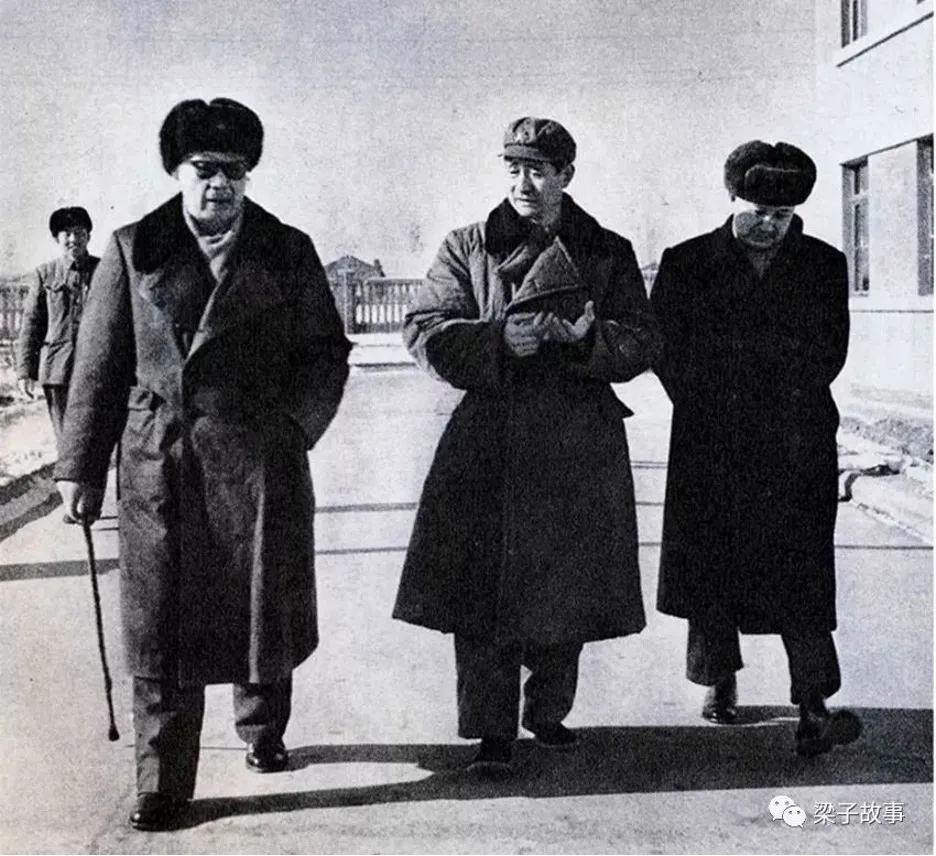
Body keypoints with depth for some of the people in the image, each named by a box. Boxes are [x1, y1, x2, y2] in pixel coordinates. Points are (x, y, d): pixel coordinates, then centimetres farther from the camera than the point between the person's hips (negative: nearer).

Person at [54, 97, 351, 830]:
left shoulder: (287, 252, 6)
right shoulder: (133, 250, 6)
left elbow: (326, 354, 6)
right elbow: (99, 365, 5)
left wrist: (292, 425, -9)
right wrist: (81, 466, 3)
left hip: (260, 463, 1)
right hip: (159, 466, 0)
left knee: (265, 608, 10)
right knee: (161, 625, 0)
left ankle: (262, 731, 36)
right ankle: (163, 785, 10)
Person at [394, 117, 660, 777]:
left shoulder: (609, 254, 9)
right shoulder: (468, 249, 7)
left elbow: (642, 342, 3)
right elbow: (424, 332, -2)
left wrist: (587, 337, -17)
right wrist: (501, 341, -17)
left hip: (579, 450, 1)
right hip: (488, 446, -1)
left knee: (566, 593, 9)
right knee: (483, 595, -3)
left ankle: (549, 711, 30)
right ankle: (493, 732, 9)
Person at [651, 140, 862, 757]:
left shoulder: (824, 266, 6)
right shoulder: (687, 263, 2)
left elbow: (829, 354, 9)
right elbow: (663, 347, 4)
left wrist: (788, 410, 3)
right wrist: (706, 407, 1)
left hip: (795, 448, 0)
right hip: (710, 446, 1)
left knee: (801, 570, -5)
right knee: (708, 563, 8)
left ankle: (814, 708, -8)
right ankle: (720, 682, 25)